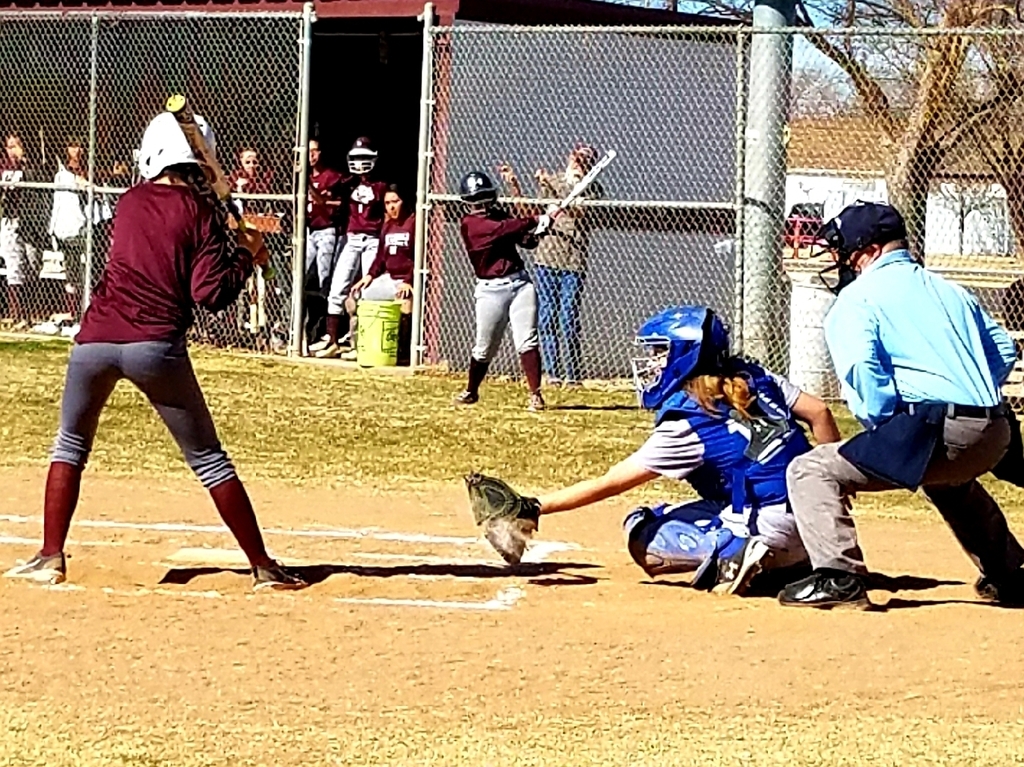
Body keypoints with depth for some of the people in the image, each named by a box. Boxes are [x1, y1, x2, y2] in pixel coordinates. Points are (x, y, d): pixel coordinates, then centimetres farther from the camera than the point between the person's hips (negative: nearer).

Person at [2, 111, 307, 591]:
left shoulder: (129, 204, 13)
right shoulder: (201, 211, 0)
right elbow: (210, 294, -7)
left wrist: (232, 248, 22)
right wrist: (246, 256, 8)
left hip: (96, 340, 2)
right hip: (157, 346, -2)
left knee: (70, 446, 20)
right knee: (208, 460, 7)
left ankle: (50, 559, 11)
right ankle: (263, 567, 9)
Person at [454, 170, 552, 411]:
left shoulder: (500, 215, 12)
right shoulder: (470, 223, -7)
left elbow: (526, 241, 6)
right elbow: (503, 229, -22)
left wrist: (536, 230, -16)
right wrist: (535, 220, -23)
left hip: (519, 281, 4)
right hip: (492, 289, -4)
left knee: (527, 341, -7)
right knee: (484, 348, 5)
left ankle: (535, 394, -8)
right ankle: (471, 391, 27)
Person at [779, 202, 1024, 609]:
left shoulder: (858, 297, 3)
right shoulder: (949, 290, 25)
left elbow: (860, 368, -14)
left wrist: (881, 423, -3)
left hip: (935, 430, -8)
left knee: (813, 471, -5)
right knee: (948, 479, 42)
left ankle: (839, 576, -20)